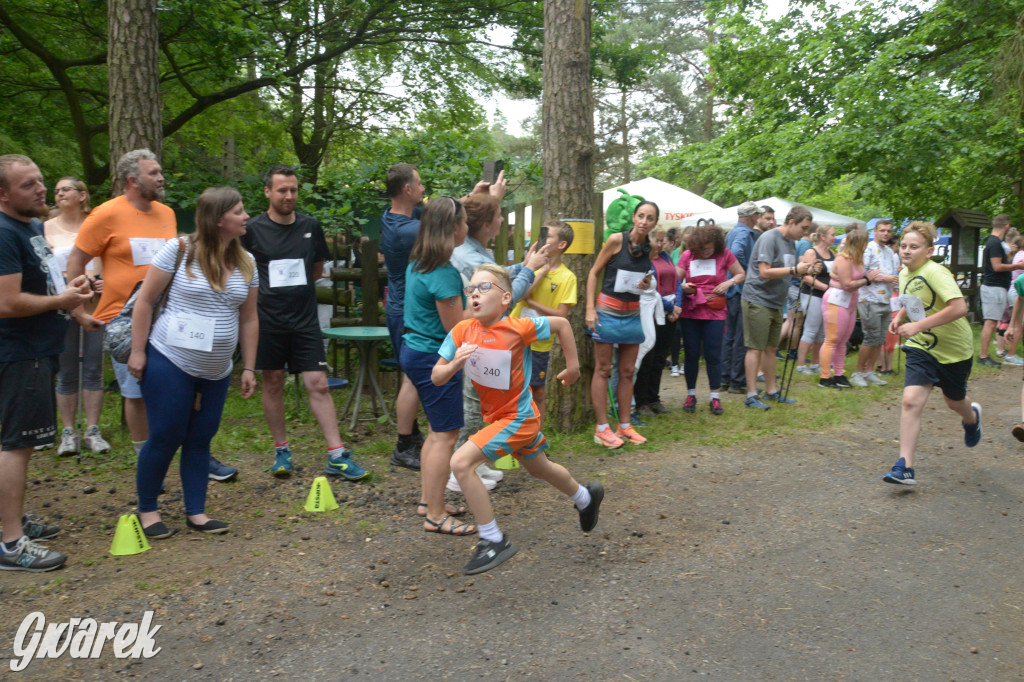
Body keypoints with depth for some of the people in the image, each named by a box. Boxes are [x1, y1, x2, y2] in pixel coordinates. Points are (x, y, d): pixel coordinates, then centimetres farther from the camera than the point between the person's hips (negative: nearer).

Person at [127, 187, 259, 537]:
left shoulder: (246, 263, 5)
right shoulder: (179, 250, -9)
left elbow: (248, 320, 9)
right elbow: (145, 301, -6)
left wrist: (249, 367, 7)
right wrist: (138, 351, -9)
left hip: (216, 371, 5)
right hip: (169, 362, -5)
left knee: (200, 439, 10)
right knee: (165, 438, 1)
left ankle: (196, 512, 20)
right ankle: (147, 510, 19)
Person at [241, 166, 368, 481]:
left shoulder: (311, 227, 6)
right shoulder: (253, 229, -1)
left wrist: (295, 287, 5)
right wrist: (264, 291, -3)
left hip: (305, 319, 1)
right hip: (268, 319, -1)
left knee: (318, 384, -3)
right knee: (273, 383, 7)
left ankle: (337, 457, -1)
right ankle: (281, 451, 22)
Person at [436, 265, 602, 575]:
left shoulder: (518, 328, -23)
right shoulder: (462, 331, -10)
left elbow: (561, 323, -8)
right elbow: (436, 377, -8)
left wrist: (573, 366, -1)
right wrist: (454, 365, -29)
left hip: (518, 417, -7)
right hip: (496, 416, 7)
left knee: (461, 463, -20)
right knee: (538, 468, 28)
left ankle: (494, 542, -7)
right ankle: (586, 497, 58)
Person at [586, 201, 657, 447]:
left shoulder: (650, 249, 5)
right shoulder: (617, 240, -9)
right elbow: (594, 272, -6)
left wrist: (646, 284, -4)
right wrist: (590, 308, -13)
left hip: (632, 314, 5)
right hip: (608, 311, -5)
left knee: (627, 371, 9)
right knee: (603, 370, 0)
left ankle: (624, 426, 19)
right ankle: (602, 429, 5)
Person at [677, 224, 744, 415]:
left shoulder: (724, 254, 1)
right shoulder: (687, 256, 3)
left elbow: (741, 274, 10)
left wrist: (729, 282, -10)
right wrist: (683, 288, -17)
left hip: (715, 313, -1)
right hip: (690, 312, 1)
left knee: (713, 355, -1)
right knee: (691, 354, 5)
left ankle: (715, 397, 9)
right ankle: (691, 394, 17)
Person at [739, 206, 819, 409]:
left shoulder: (791, 242, 14)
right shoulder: (769, 238, -15)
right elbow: (765, 272, -22)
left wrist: (806, 270, 3)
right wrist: (794, 270, -22)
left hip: (776, 303, 9)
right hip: (758, 300, -9)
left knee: (771, 348, 14)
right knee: (756, 348, -5)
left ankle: (771, 391, 24)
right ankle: (751, 395, -1)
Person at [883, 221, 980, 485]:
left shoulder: (935, 273, -24)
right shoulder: (904, 274, 0)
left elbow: (959, 307, -35)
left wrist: (918, 325, -37)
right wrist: (900, 316, -1)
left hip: (953, 348, -4)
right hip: (921, 347, 4)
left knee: (954, 401, 18)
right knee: (911, 400, -14)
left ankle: (972, 417, 58)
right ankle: (904, 466, -13)